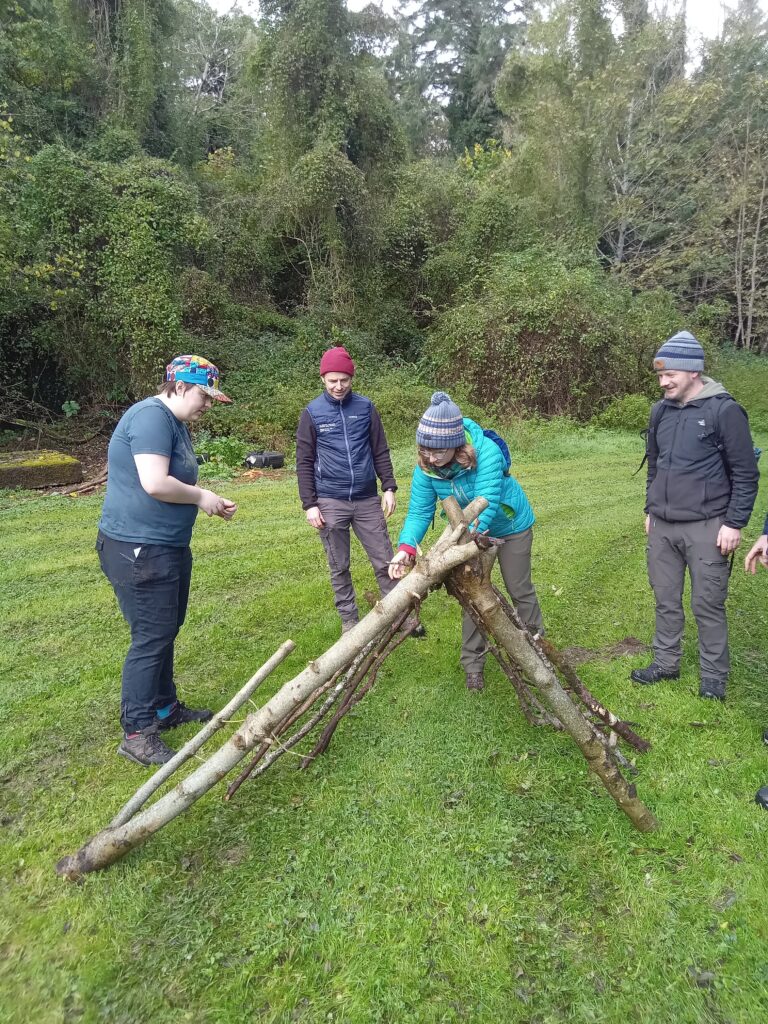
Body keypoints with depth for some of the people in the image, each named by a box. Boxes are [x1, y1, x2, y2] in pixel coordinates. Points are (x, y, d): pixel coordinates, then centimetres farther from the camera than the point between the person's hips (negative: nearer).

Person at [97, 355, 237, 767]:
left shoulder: (177, 423, 16)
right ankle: (137, 733, 10)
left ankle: (164, 707, 34)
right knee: (150, 638, -3)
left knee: (166, 632, 18)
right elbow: (155, 483, -28)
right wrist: (201, 496, -14)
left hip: (168, 547, 11)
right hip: (138, 550, -10)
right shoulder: (151, 416, -17)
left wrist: (209, 503, 5)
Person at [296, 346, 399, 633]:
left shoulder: (366, 407, 3)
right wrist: (309, 504, -5)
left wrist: (389, 487, 0)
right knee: (339, 567, 9)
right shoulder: (312, 413, -1)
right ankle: (349, 619, 23)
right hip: (330, 503, -1)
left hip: (367, 500, 1)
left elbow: (380, 452, 8)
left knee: (385, 561, 6)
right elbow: (304, 462, 0)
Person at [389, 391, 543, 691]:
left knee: (519, 589, 11)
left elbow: (486, 504, -46)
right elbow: (419, 510, -24)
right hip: (470, 530, 3)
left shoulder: (486, 452, -39)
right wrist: (406, 547, -42)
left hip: (511, 524, -3)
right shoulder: (426, 466, -25)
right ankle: (473, 663, 22)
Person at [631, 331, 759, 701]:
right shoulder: (661, 411, 8)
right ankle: (666, 663, 30)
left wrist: (734, 523, -10)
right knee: (666, 600, 15)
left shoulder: (724, 411, -10)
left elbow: (745, 473, -8)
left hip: (705, 528, -6)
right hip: (662, 527, 6)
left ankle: (714, 678, 20)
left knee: (708, 606, 4)